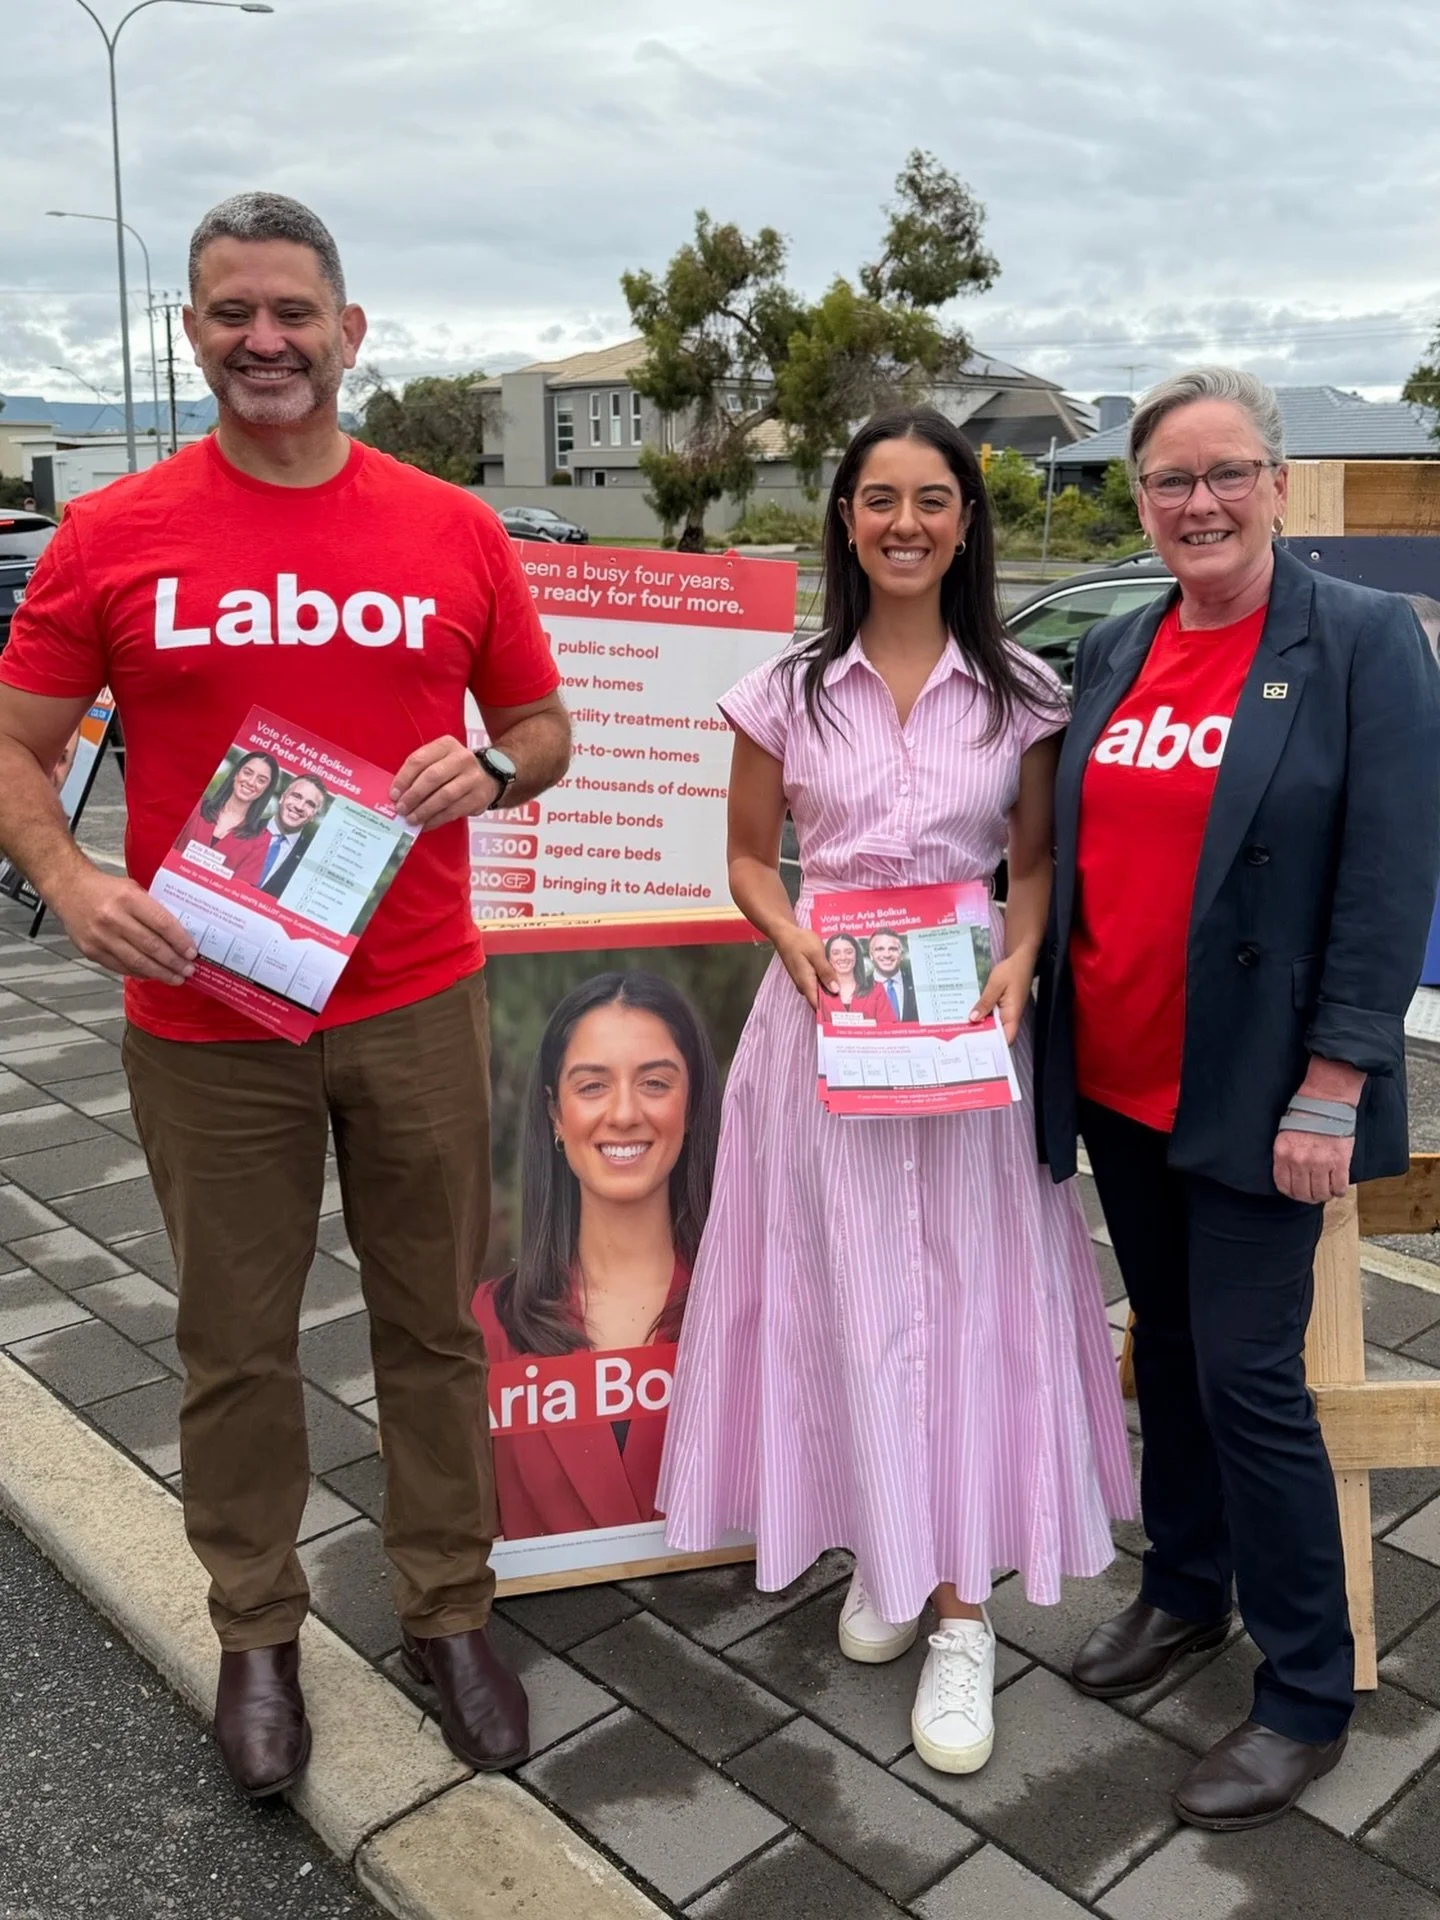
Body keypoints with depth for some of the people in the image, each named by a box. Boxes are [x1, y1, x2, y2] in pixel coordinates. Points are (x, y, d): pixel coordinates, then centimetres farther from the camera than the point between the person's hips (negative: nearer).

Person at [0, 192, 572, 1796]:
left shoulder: (452, 530, 3)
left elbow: (543, 725, 11)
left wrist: (487, 773, -11)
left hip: (417, 1001, 1)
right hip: (205, 1017, -1)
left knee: (432, 1321, 12)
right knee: (236, 1341, 12)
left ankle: (450, 1615, 32)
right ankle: (255, 1635, 33)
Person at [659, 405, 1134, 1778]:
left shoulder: (1020, 692, 2)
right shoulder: (789, 689, 1)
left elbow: (1037, 863, 8)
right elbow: (749, 856, 8)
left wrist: (1019, 961, -11)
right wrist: (795, 944, -11)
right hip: (823, 1012, 1)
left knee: (969, 1294, 1)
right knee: (847, 1293, 5)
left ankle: (959, 1609, 12)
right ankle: (885, 1548, 27)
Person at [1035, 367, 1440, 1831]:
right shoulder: (1110, 654, 8)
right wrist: (1045, 1032, 8)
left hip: (1251, 1092, -5)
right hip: (1115, 1080, 6)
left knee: (1247, 1373, -2)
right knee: (1167, 1344, 18)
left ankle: (1306, 1696, 17)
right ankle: (1182, 1592, 38)